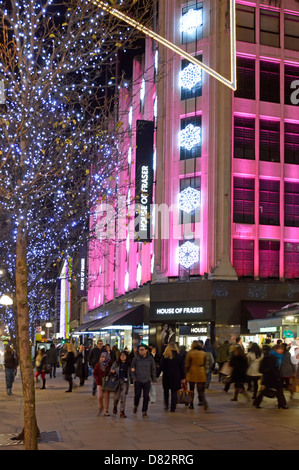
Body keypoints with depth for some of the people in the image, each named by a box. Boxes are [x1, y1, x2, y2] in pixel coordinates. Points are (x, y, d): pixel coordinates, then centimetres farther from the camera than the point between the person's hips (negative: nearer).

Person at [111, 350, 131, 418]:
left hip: (125, 382, 0)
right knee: (117, 395, -1)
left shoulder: (128, 364, 6)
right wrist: (112, 371, -10)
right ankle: (115, 406, 32)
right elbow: (111, 370, 12)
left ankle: (122, 412, 0)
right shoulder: (116, 363, 5)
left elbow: (129, 373, 12)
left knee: (123, 396, -6)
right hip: (117, 381, 0)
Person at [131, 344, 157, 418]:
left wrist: (154, 380, 8)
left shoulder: (150, 359, 2)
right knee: (137, 395, 3)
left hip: (147, 381, 1)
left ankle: (144, 412, 10)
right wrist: (133, 378, -6)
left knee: (146, 397, -1)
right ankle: (135, 406, 34)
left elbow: (153, 370, 10)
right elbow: (132, 369, 4)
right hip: (138, 381, -1)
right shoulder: (136, 358, -2)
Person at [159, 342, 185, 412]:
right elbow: (182, 368, 1)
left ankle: (166, 405, 7)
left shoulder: (165, 356, -4)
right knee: (174, 392, 6)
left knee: (166, 391, 17)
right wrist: (183, 378, 7)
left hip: (166, 376, 0)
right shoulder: (179, 356, -1)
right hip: (176, 377, 1)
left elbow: (161, 367, -4)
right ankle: (173, 408, 4)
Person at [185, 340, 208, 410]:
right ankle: (204, 401, -23)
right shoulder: (203, 353, 3)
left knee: (191, 389, 13)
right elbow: (205, 364, 10)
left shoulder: (190, 353, -6)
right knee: (201, 390, 3)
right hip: (201, 373, 2)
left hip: (192, 373, -2)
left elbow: (187, 365, -1)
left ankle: (191, 404, 17)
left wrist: (186, 373, 9)